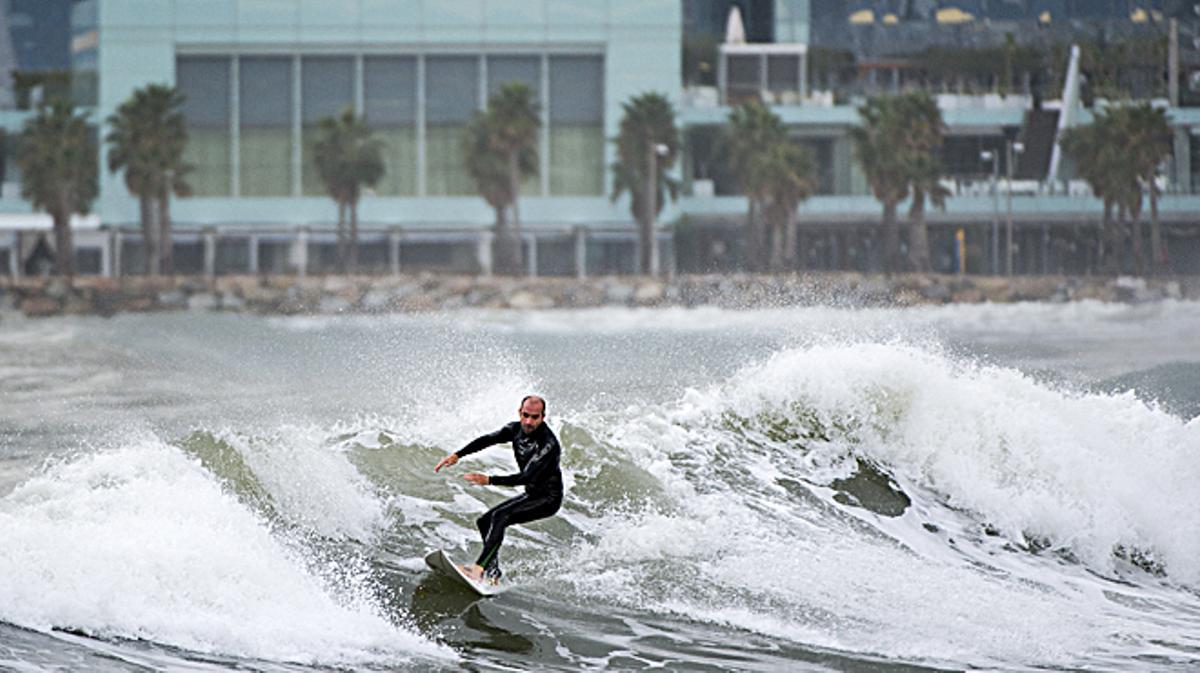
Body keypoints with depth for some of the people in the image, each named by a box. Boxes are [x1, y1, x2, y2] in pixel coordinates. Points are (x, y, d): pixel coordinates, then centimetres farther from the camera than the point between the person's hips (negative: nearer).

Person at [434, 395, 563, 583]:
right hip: (531, 494, 9)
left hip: (548, 498, -9)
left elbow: (527, 477, -33)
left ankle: (479, 568, -34)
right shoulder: (517, 429, -3)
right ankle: (492, 574, 3)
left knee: (500, 516, -27)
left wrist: (489, 480, -37)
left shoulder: (548, 444, -28)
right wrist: (457, 455, -11)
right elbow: (487, 440, 1)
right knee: (485, 521, 5)